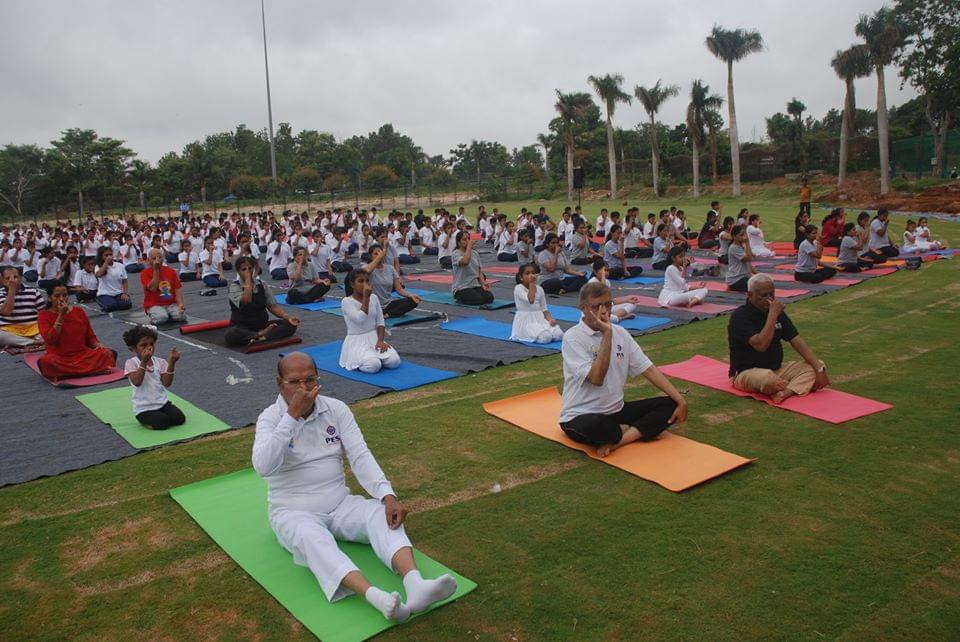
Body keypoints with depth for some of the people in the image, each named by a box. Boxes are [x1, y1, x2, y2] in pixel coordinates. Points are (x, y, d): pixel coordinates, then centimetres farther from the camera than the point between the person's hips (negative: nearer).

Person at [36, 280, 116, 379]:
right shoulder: (44, 315, 2)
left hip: (83, 355, 3)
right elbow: (50, 340, -15)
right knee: (46, 361, -37)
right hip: (60, 358, -3)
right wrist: (61, 315, -14)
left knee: (110, 353, -23)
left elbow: (90, 336, 17)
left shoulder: (79, 311, 11)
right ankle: (95, 368, -31)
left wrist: (97, 345, -6)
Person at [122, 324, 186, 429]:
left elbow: (167, 383, -9)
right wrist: (144, 362, -30)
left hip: (163, 402, 4)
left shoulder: (160, 362, 2)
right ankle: (144, 420, 5)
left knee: (179, 418, -18)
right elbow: (137, 382, -23)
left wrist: (171, 363, -19)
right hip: (144, 408, -4)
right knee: (163, 423, -27)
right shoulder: (131, 363, -7)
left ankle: (160, 415, 11)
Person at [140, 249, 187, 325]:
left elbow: (177, 290, 3)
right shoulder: (145, 273, -3)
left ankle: (168, 315, 6)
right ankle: (153, 317, 1)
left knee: (181, 316, -26)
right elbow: (152, 288, -19)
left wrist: (180, 304, -15)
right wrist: (156, 270, -16)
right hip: (154, 305, -3)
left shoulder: (171, 271, 7)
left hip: (171, 304, 3)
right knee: (161, 318, -34)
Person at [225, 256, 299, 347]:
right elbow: (246, 301, -28)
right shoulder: (234, 287, -8)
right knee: (231, 335, -39)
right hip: (241, 327, -4)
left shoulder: (262, 285, 6)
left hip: (262, 324, 4)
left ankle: (262, 338, -35)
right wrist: (248, 279, -19)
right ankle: (263, 333, -25)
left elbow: (272, 306, 5)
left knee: (290, 324, -18)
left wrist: (288, 317, -10)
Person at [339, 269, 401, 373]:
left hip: (374, 337, 5)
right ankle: (356, 361, 2)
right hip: (357, 341, -5)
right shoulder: (346, 301, -11)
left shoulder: (374, 297, 4)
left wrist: (380, 340, -10)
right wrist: (366, 297, -23)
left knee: (394, 361, -19)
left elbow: (380, 322, 5)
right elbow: (360, 319, -25)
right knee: (374, 366, -31)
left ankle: (373, 356, 11)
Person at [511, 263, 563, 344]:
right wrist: (531, 284, -17)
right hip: (526, 320, -6)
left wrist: (550, 319, -9)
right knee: (546, 337, -29)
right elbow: (530, 300, -26)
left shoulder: (539, 289, 9)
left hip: (540, 318, 6)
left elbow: (544, 308, 11)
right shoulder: (518, 288, -9)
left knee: (559, 335, -17)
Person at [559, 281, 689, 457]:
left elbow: (648, 369, 4)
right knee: (595, 426, -41)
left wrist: (681, 401, -4)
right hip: (581, 417, -6)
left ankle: (616, 441, -19)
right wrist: (606, 335, -24)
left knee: (671, 405, -7)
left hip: (616, 411, 7)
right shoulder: (572, 337, -14)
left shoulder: (620, 333, 5)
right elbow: (596, 378, -24)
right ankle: (637, 431, -8)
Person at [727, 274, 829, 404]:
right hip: (746, 373, -8)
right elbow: (760, 345, -29)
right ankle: (800, 386, -9)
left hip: (777, 369, 8)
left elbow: (798, 342, 3)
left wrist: (820, 369, -7)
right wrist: (773, 315, -25)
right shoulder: (739, 316, -16)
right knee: (768, 378, -41)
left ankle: (784, 393, -32)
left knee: (816, 366, -9)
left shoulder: (778, 312, 6)